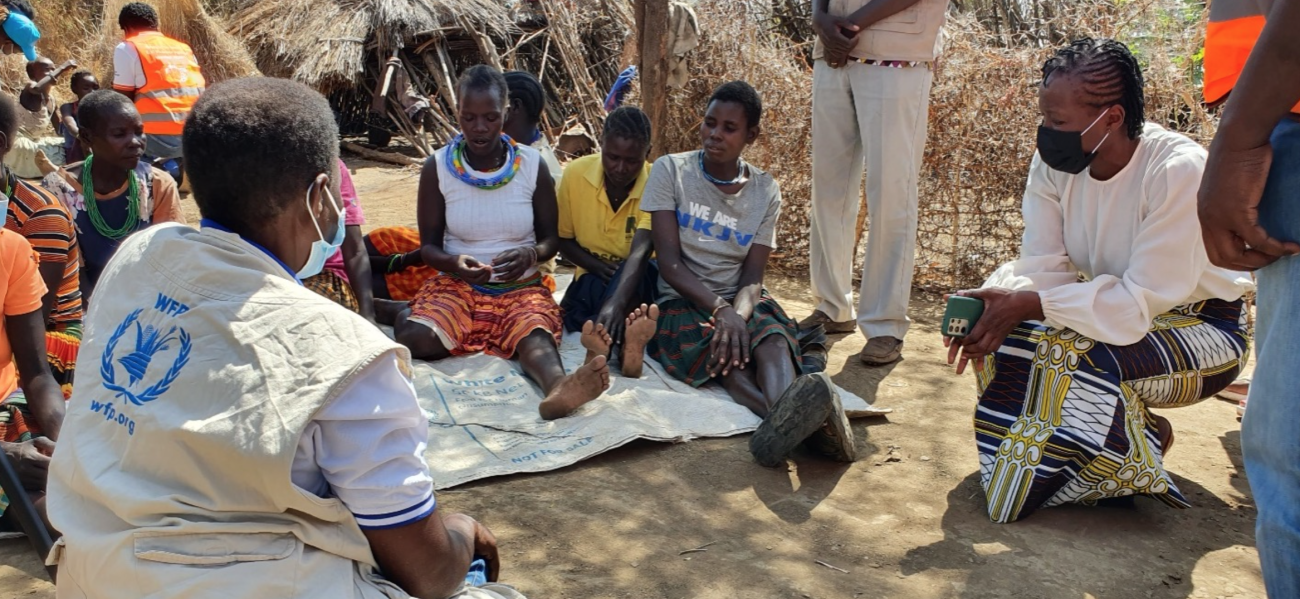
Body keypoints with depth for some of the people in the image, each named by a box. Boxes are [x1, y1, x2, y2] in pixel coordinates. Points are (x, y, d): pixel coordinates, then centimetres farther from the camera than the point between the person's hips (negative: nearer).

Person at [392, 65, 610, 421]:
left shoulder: (532, 165, 2)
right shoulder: (438, 168, 0)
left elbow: (552, 237, 6)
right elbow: (429, 245, 3)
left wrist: (531, 254, -19)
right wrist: (454, 263, -22)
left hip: (521, 288, 0)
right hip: (457, 286, 1)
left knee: (536, 335, -40)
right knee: (416, 338, -36)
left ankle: (558, 388, -68)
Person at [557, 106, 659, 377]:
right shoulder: (576, 174, -11)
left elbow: (640, 252, -35)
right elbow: (563, 239, 1)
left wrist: (616, 303, -53)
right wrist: (597, 266, -19)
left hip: (642, 282, -2)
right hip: (592, 279, 2)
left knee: (635, 273, -37)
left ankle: (604, 342, -58)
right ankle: (623, 345, -59)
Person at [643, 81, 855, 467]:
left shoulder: (765, 191, 5)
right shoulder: (671, 171, -1)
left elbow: (752, 277, -3)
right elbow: (669, 263, -10)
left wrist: (738, 314, -27)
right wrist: (721, 309, -26)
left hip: (741, 301, 2)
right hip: (682, 301, -2)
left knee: (775, 340, -33)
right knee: (726, 352, -36)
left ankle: (788, 419, -66)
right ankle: (796, 421, -64)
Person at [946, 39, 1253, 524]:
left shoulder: (1180, 170, -28)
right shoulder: (1055, 162, -11)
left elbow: (1143, 300, -30)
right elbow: (1041, 266, -11)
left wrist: (1025, 304, -36)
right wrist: (994, 307, -33)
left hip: (1203, 326, -6)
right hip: (1112, 310, 6)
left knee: (1072, 354, -33)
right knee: (1005, 335, -17)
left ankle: (1146, 438, -2)